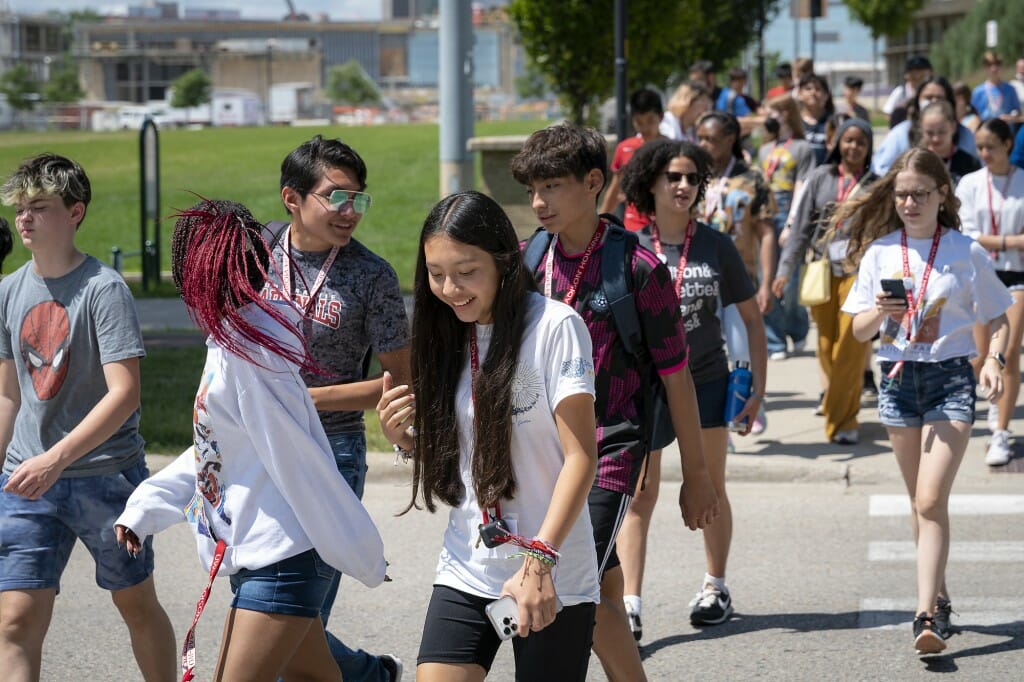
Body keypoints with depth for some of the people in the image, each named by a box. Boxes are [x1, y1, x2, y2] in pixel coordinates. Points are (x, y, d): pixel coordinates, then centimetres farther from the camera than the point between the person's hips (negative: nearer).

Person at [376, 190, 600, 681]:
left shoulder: (555, 326, -9)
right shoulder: (450, 339, 10)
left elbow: (581, 456, -14)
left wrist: (539, 559, -25)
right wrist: (401, 438, -3)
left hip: (554, 582, -5)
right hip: (465, 572, 5)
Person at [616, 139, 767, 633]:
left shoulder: (716, 246, 0)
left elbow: (751, 317, 6)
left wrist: (758, 387, 2)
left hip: (706, 383, 1)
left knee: (710, 490, 14)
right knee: (639, 496, -8)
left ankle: (716, 588, 30)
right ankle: (630, 604, -11)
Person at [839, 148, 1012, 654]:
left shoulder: (966, 251, -2)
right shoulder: (879, 252, 4)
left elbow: (997, 318, 6)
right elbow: (859, 331, 5)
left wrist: (994, 359, -12)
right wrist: (881, 312, -16)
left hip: (951, 377, -3)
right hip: (898, 378, 3)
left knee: (931, 501, -14)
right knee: (920, 501, 12)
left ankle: (927, 616, -18)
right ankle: (939, 596, 27)